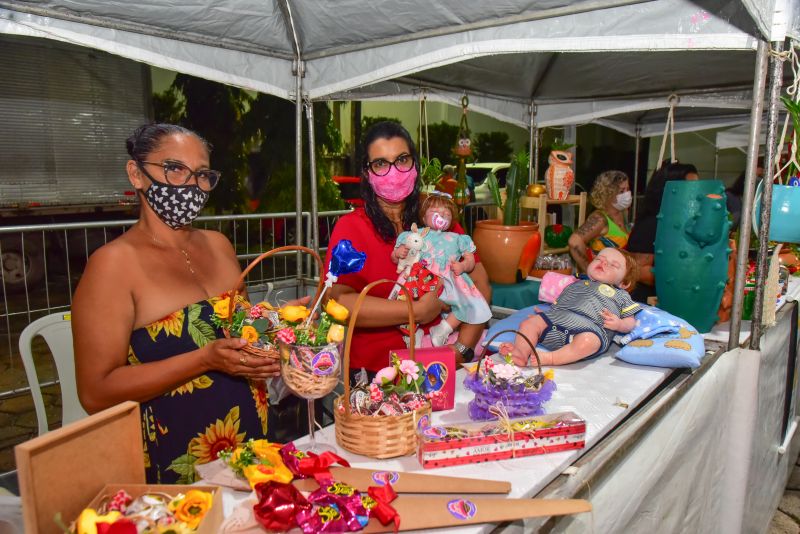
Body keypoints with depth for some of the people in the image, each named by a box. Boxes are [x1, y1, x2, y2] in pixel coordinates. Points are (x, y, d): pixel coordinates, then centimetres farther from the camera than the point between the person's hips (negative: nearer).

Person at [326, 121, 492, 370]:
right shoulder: (350, 227, 0)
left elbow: (480, 287, 3)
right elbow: (336, 301, -14)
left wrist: (461, 350, -11)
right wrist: (417, 311, -14)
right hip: (372, 372, -2)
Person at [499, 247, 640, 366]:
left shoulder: (620, 295, 28)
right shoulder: (576, 285, 37)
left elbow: (631, 322, 19)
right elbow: (557, 304, 34)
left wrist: (619, 324, -4)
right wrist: (542, 315, 14)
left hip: (590, 329, -4)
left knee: (588, 341, -39)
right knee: (530, 322, -17)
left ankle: (550, 358, -39)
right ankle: (521, 351, -36)